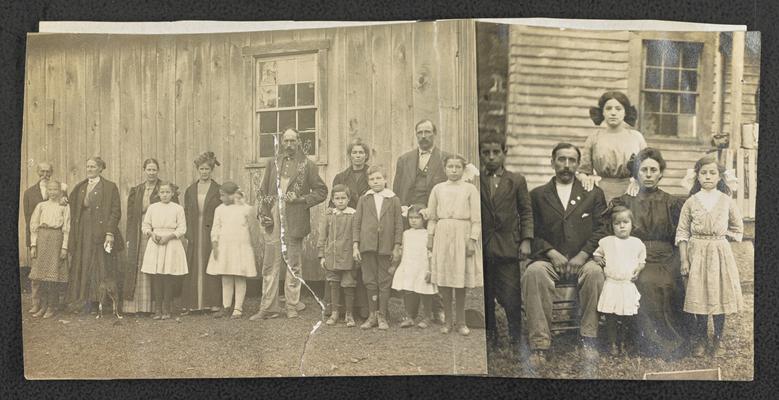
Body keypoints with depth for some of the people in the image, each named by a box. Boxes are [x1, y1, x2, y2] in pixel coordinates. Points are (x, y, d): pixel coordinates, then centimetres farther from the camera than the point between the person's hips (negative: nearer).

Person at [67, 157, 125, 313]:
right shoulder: (79, 188, 13)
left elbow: (115, 212, -7)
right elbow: (74, 211, 16)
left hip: (101, 233, -5)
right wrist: (74, 233, 6)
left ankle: (102, 300, 2)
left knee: (101, 267, -3)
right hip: (83, 232, 5)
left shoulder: (110, 187, -2)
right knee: (84, 267, 3)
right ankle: (87, 301, 8)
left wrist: (110, 233, -16)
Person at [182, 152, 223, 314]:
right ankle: (192, 304, 5)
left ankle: (213, 303, 4)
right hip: (195, 236, 2)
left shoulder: (218, 190, 1)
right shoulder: (190, 190, 10)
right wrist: (187, 233, 1)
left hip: (212, 235, -2)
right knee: (193, 269, 2)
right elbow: (186, 214, 11)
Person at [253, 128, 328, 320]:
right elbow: (263, 190, 16)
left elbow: (321, 191, 4)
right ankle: (268, 308, 7)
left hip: (295, 220, -3)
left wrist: (301, 199, -9)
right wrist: (262, 213, 3)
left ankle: (292, 307, 10)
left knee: (293, 264, 3)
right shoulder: (273, 163, 15)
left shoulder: (307, 165, 5)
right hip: (273, 218, 3)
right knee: (270, 264, 2)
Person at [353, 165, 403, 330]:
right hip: (367, 245, 1)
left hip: (386, 247, -1)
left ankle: (382, 316, 11)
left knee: (385, 282, 3)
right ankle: (372, 315, 15)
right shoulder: (363, 199, 8)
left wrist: (397, 247, -1)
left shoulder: (394, 200, 5)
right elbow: (356, 223, 7)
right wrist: (355, 246, 0)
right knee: (370, 282, 6)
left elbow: (398, 225, 4)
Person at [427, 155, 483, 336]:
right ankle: (448, 319, 15)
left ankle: (460, 321, 13)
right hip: (442, 234, 2)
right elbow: (432, 217, 13)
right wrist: (430, 237, 6)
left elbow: (476, 218, 0)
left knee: (461, 280, 1)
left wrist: (472, 240, -8)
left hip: (462, 234, -2)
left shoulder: (470, 189, 2)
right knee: (443, 280, 1)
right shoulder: (438, 189, 9)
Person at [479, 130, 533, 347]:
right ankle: (489, 335, 22)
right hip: (482, 248, 1)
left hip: (508, 247, -1)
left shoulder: (517, 181, 5)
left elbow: (526, 212, 5)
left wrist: (526, 240, -4)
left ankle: (516, 337, 11)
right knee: (485, 296, 9)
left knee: (511, 296, -2)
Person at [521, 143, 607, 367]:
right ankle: (539, 344, -32)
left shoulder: (594, 193, 16)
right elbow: (533, 233, 7)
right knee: (534, 272, -34)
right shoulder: (538, 195, 15)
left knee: (595, 272, -35)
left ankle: (588, 339, -24)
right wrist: (552, 253, -10)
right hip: (549, 260, 0)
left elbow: (600, 230, 7)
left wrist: (582, 255, -9)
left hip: (582, 260, 0)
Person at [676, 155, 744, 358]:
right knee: (698, 296, 2)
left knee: (720, 295, 3)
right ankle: (700, 339, 17)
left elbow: (738, 228, 14)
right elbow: (682, 233, -1)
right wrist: (684, 261, -6)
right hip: (696, 254, 0)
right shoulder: (691, 202, -1)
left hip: (720, 254, 1)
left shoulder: (726, 201, 1)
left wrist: (720, 236, 1)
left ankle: (718, 339, 18)